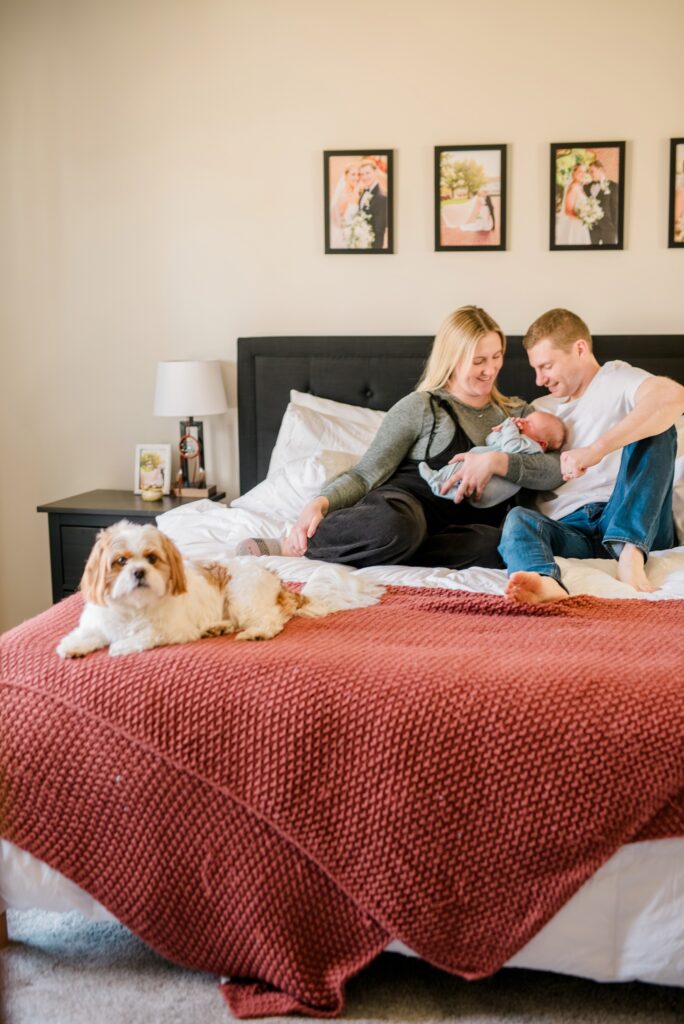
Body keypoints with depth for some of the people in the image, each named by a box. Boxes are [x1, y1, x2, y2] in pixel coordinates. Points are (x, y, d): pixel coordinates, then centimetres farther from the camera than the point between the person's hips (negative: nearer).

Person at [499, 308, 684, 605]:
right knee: (518, 517, -25)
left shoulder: (616, 378, 8)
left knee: (655, 428, -18)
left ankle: (629, 552, -34)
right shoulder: (541, 408, 28)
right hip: (569, 530, 3)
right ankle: (546, 583, -59)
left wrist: (597, 449, -25)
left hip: (629, 522, -3)